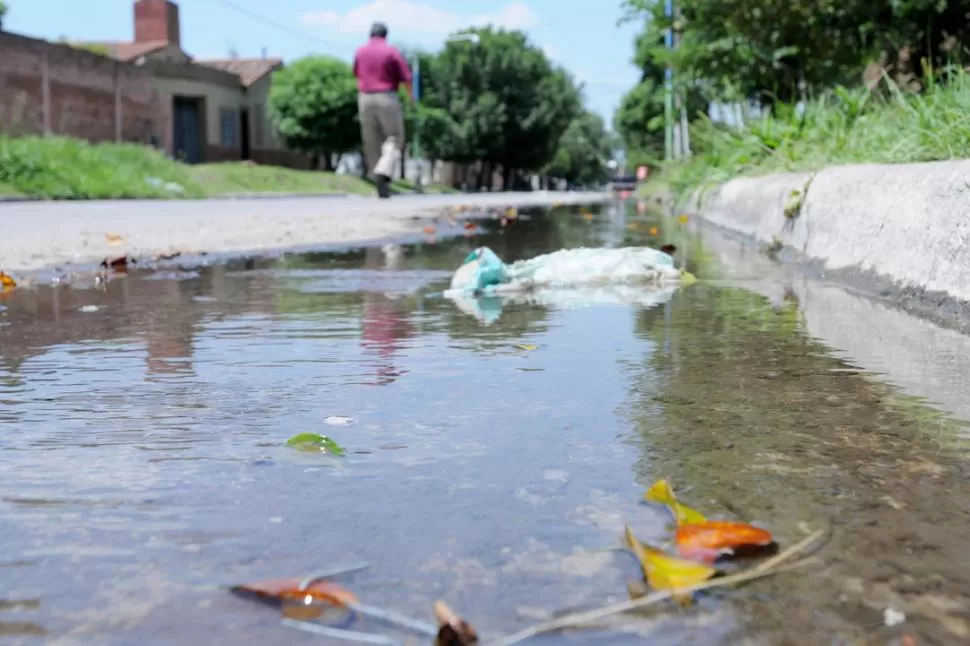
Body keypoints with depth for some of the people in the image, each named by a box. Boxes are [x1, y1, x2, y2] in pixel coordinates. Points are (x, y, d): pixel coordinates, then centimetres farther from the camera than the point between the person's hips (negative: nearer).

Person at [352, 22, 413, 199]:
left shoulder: (360, 51, 7)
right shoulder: (392, 51, -5)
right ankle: (383, 173, -24)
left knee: (372, 141, 10)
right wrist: (410, 93, 13)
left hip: (365, 98, 4)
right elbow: (406, 77, -5)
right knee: (394, 139, 1)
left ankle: (380, 182, 13)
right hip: (387, 98, -4)